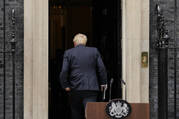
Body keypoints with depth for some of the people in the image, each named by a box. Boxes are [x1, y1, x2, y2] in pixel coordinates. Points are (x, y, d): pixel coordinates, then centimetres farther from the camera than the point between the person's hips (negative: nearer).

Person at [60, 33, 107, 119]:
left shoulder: (68, 53, 3)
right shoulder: (94, 51, 7)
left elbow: (64, 71, -4)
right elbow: (101, 68, 4)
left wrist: (65, 86, 4)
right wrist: (103, 83, 12)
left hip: (75, 89, 0)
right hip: (91, 89, 0)